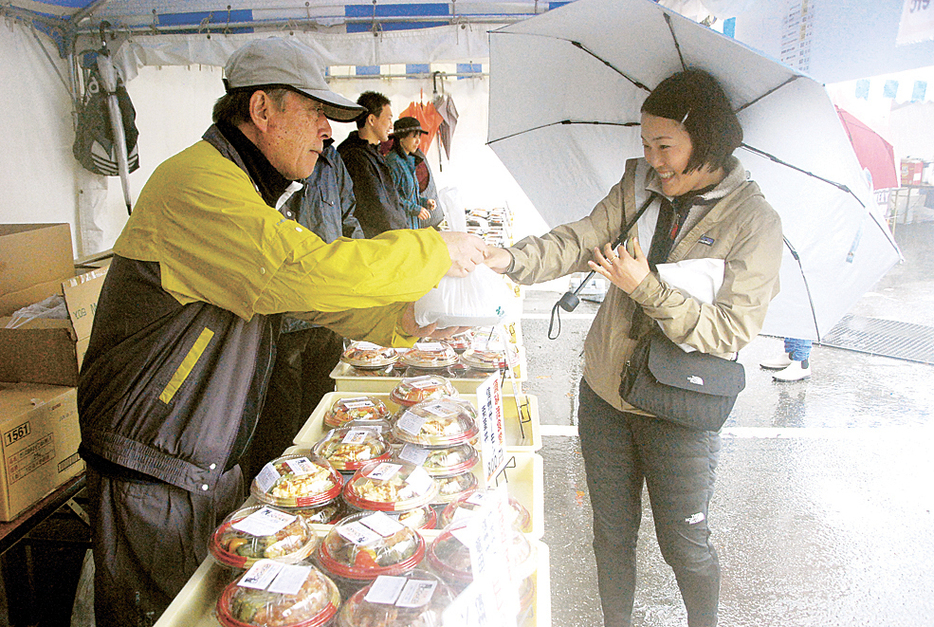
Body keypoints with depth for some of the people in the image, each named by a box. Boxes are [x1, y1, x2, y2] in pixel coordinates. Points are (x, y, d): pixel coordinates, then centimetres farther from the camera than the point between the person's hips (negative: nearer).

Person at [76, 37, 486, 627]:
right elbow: (306, 272, -34)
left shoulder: (246, 190, 13)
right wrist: (436, 251, -23)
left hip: (212, 465, 9)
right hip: (152, 481, -9)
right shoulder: (196, 184, -22)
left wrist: (400, 323, 1)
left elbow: (307, 288, 15)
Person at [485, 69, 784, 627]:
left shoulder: (756, 223, -13)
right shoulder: (638, 188, 0)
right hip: (605, 395, 4)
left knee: (685, 545, 14)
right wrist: (510, 259, -27)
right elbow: (581, 241, -10)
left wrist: (648, 288, -27)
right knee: (612, 532, 19)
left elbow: (732, 330, -18)